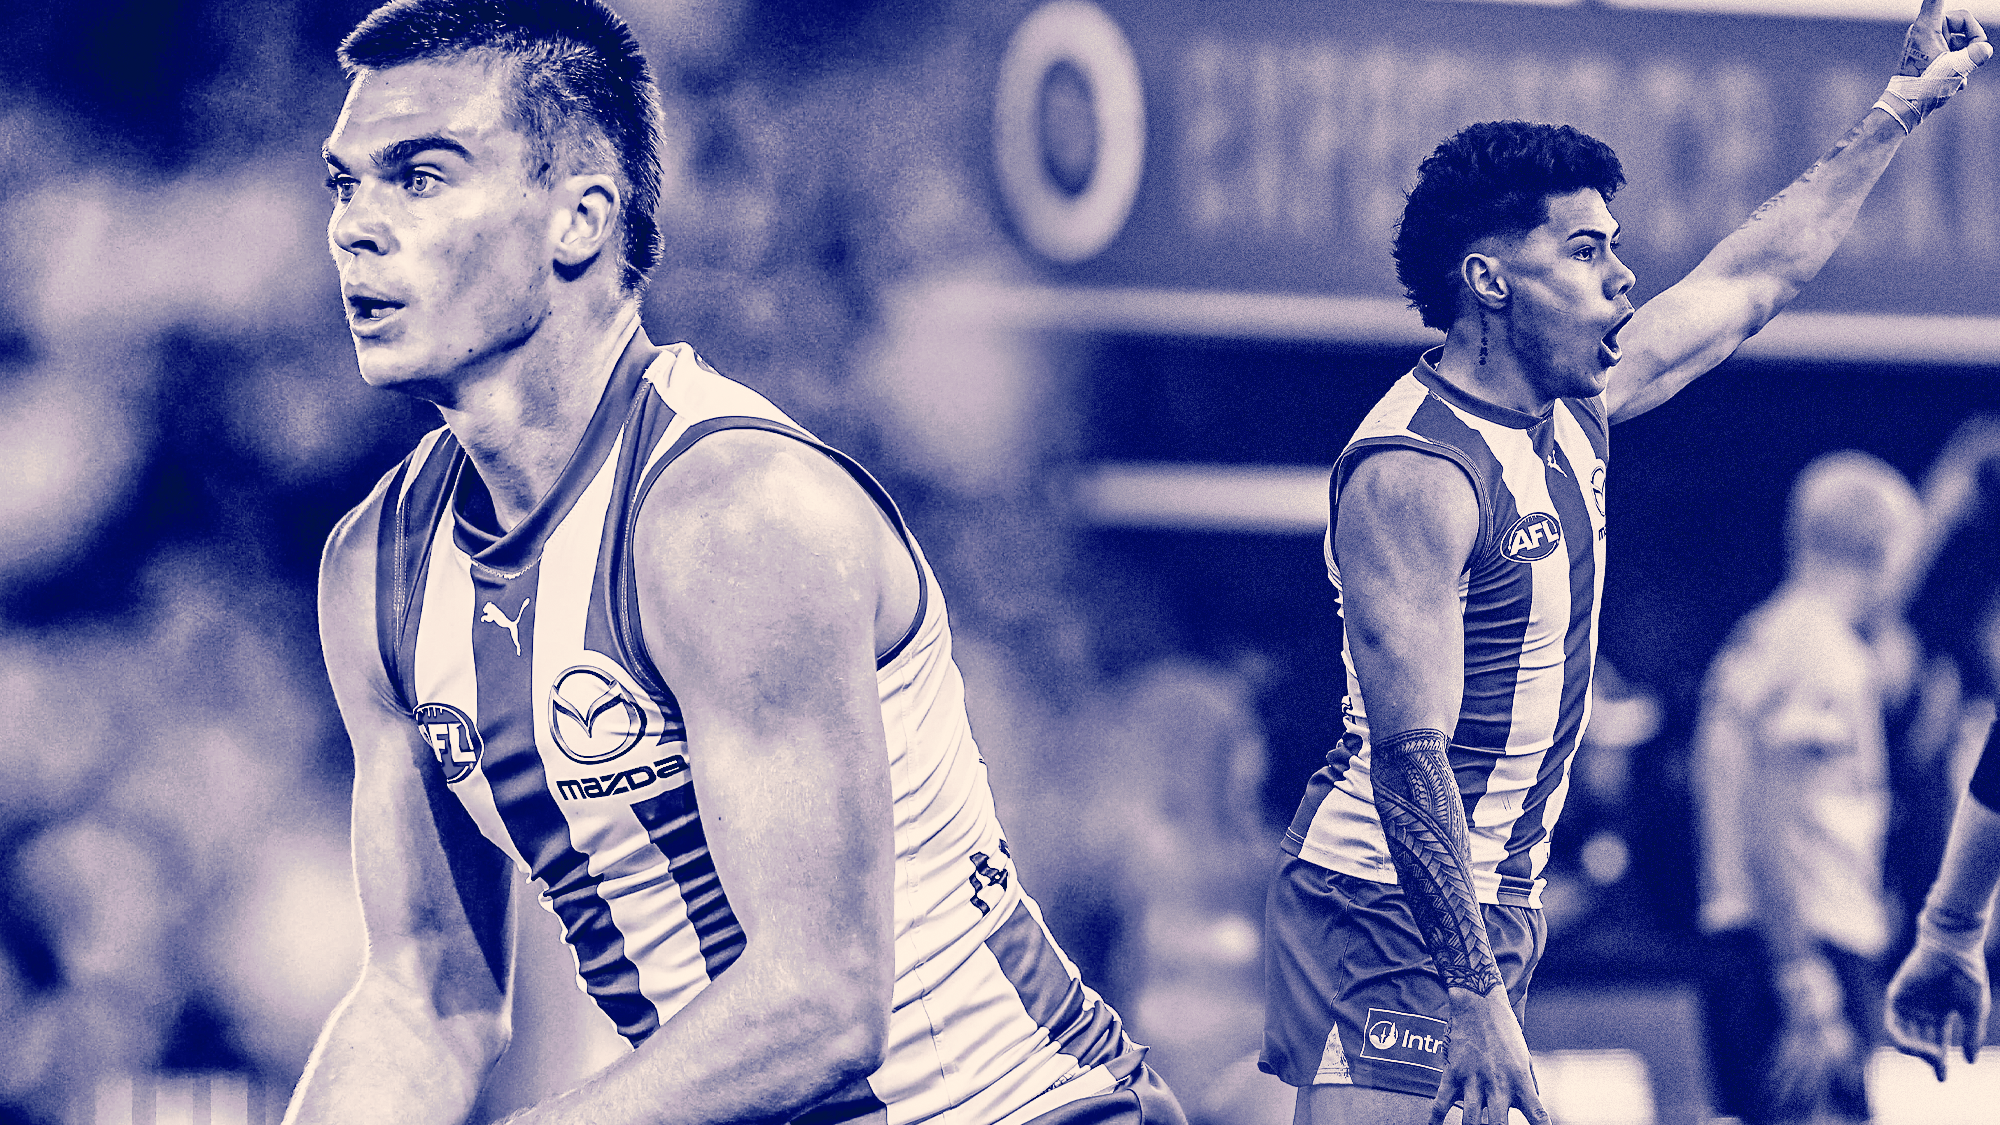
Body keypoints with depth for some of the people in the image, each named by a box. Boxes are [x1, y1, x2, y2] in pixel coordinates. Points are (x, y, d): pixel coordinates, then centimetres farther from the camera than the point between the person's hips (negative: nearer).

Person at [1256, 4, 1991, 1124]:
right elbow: (1408, 751, -24)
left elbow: (1753, 281, 25)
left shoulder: (1572, 409, 9)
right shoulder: (1414, 473, -19)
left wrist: (1905, 107, 28)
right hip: (1387, 911, -9)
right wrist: (1476, 995, -29)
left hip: (1498, 904, 9)